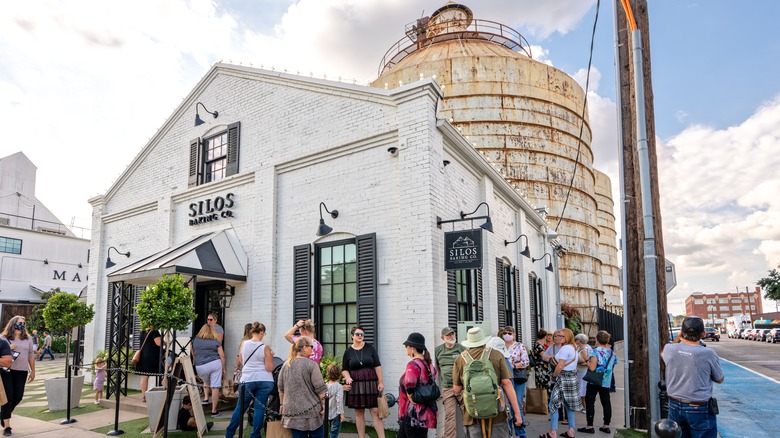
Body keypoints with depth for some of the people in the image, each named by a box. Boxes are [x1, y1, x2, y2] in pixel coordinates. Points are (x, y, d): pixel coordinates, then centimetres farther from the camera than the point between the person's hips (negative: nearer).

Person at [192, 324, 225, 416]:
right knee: (215, 387, 1)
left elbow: (193, 354, 21)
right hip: (215, 364, -2)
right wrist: (223, 369, 11)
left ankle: (206, 397, 18)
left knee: (206, 382, 32)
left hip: (200, 367, 2)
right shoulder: (216, 342, 4)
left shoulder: (195, 340, 9)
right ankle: (214, 410, 2)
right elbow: (222, 356, 2)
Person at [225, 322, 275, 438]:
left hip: (247, 380, 3)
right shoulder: (265, 347, -8)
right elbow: (270, 368, -8)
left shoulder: (244, 344, 1)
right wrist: (270, 358, 8)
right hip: (264, 381, -3)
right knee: (260, 408, 3)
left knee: (240, 408, 14)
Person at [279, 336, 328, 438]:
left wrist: (282, 404, 23)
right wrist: (323, 403, -1)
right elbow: (320, 388, -12)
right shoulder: (311, 364, -10)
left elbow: (281, 388, 13)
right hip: (311, 410, -5)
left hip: (292, 411, 5)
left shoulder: (286, 365, 7)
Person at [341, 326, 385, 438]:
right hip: (355, 385, 1)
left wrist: (381, 382, -4)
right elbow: (344, 369, 10)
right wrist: (347, 377, -11)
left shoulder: (370, 348, 0)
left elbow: (377, 366, 0)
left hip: (371, 383, -1)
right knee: (359, 413, 6)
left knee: (376, 412, -3)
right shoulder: (348, 352, 4)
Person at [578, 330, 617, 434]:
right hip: (606, 381, 6)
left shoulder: (595, 351, -16)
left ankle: (589, 426, 2)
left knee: (590, 401, 1)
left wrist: (587, 362, -3)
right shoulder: (611, 352, 3)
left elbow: (592, 367, -21)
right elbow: (612, 365, 16)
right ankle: (606, 426, 16)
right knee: (606, 402, 11)